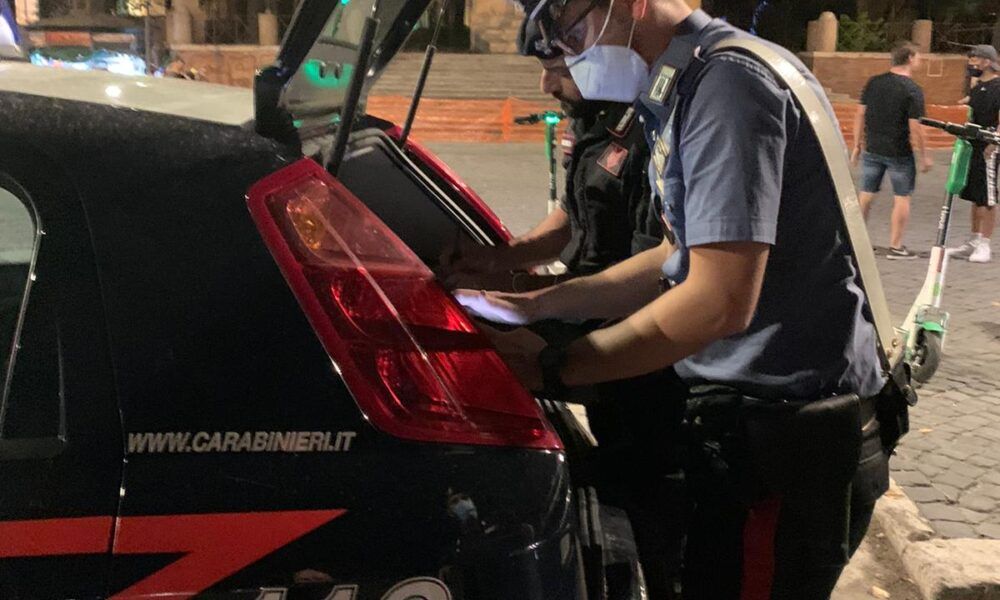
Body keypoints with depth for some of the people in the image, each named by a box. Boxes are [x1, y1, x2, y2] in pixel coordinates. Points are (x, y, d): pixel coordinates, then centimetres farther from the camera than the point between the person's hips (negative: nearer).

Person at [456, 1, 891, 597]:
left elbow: (720, 302, -25)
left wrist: (552, 368, -15)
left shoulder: (730, 79, -18)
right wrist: (536, 304, 12)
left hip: (788, 435, -9)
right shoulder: (690, 87, 13)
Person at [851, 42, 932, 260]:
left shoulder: (873, 82, 2)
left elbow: (860, 115, 4)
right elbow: (915, 127, -14)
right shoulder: (913, 90, -12)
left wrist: (857, 145, 12)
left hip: (872, 150, 5)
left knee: (866, 194, 14)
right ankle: (895, 247, 7)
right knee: (902, 197, 6)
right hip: (899, 153, -5)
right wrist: (925, 156, -5)